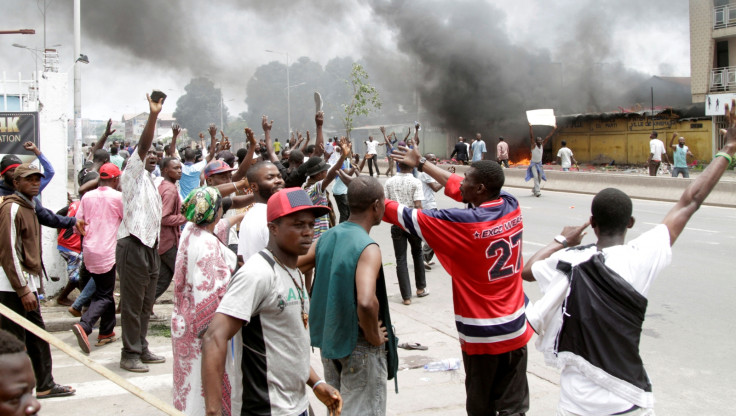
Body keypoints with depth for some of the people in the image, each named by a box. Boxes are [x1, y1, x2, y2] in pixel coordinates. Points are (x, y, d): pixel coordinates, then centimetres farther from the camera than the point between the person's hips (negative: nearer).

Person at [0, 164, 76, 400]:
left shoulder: (29, 207, 17)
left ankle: (45, 385, 23)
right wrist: (23, 290, -20)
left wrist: (31, 286, 17)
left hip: (27, 284, 10)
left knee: (37, 336, 14)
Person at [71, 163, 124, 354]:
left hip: (89, 250, 6)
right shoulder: (118, 197, -8)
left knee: (104, 291, 19)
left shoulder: (87, 196, 5)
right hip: (107, 252, -6)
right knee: (104, 296, -1)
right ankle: (84, 326, -22)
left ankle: (107, 332, 24)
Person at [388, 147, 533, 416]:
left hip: (481, 334, -5)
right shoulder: (512, 208, -3)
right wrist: (421, 163, 20)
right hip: (515, 329, 5)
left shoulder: (464, 224, -21)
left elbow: (409, 218, -14)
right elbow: (456, 187, 11)